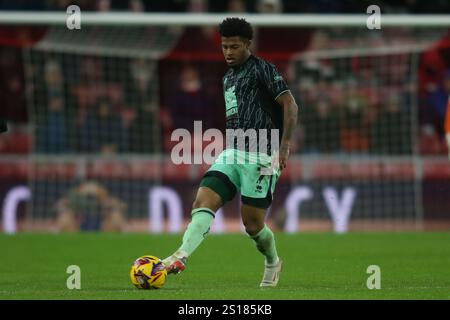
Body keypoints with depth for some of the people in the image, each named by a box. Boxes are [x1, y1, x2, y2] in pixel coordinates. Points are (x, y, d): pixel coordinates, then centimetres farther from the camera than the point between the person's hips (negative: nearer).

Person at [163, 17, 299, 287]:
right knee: (204, 201, -16)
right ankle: (181, 257, -30)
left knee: (253, 224, -1)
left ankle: (273, 263, 28)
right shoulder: (229, 77, 19)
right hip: (232, 153, 7)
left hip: (260, 157, -7)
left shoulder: (262, 69, -6)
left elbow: (290, 106, -12)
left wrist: (284, 146, -19)